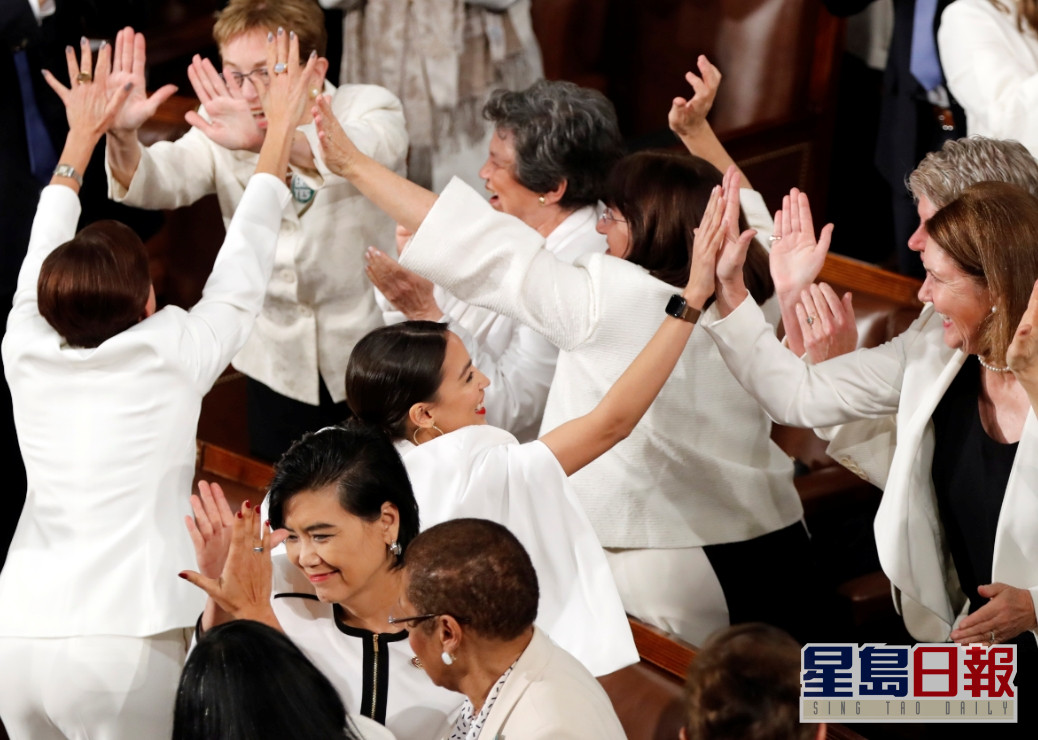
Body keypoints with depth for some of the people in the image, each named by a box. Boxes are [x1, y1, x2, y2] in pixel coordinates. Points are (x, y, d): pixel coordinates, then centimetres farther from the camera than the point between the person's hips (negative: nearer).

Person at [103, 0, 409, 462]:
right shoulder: (223, 129, -3)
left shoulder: (369, 108, -14)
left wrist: (267, 138, -59)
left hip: (375, 358, -3)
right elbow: (161, 181, -21)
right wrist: (122, 138, -46)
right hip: (279, 367, 3)